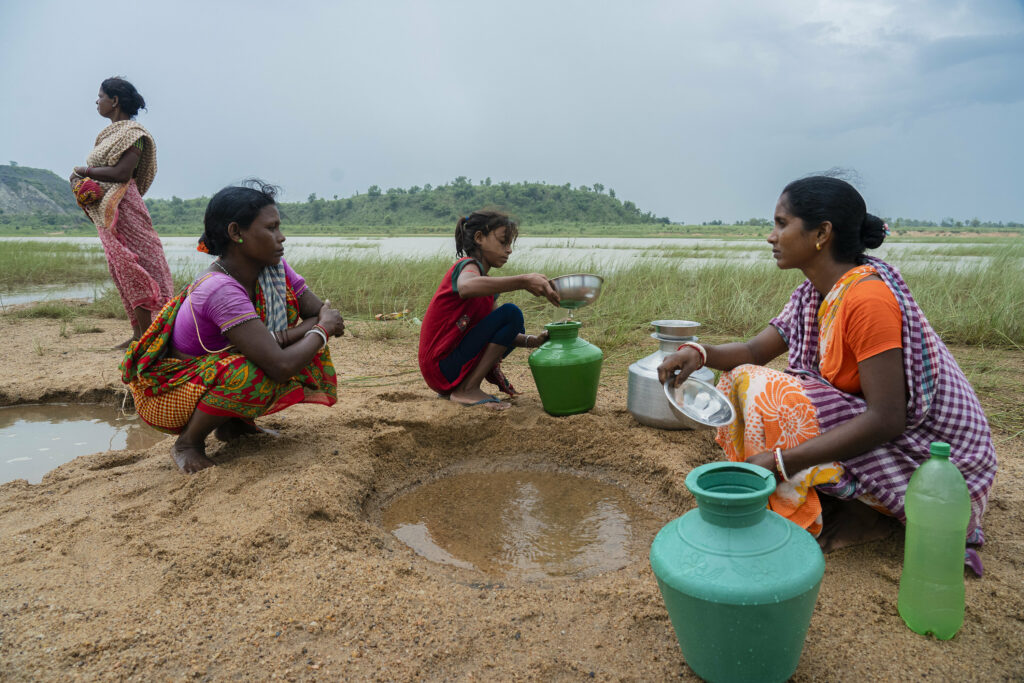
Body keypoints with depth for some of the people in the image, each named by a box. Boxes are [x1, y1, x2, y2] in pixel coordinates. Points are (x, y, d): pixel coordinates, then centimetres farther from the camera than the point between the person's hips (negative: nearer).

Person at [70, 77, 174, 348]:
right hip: (104, 210, 9)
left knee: (131, 267, -9)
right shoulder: (109, 133, 19)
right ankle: (138, 333, 14)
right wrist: (81, 179, -3)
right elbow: (98, 168, 17)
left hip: (123, 208, -9)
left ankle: (147, 335, -5)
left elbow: (121, 173, -19)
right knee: (120, 269, 9)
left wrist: (84, 170, -8)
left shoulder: (133, 132, -8)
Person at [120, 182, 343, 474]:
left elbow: (323, 314, -8)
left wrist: (284, 337, -26)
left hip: (218, 375, 7)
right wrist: (322, 328, -21)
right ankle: (187, 443, -8)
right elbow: (281, 367, -37)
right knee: (251, 373, -35)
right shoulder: (220, 289, -33)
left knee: (307, 345, -6)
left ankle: (234, 421, 6)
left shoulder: (274, 267, -10)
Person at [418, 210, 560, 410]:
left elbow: (499, 332, 8)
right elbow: (466, 287, -40)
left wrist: (530, 340, -9)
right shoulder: (467, 266, -12)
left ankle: (457, 386, 10)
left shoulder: (488, 283, 17)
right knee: (511, 313, -17)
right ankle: (467, 389, -14)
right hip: (441, 366, -10)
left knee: (516, 331, 24)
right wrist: (523, 281, -46)